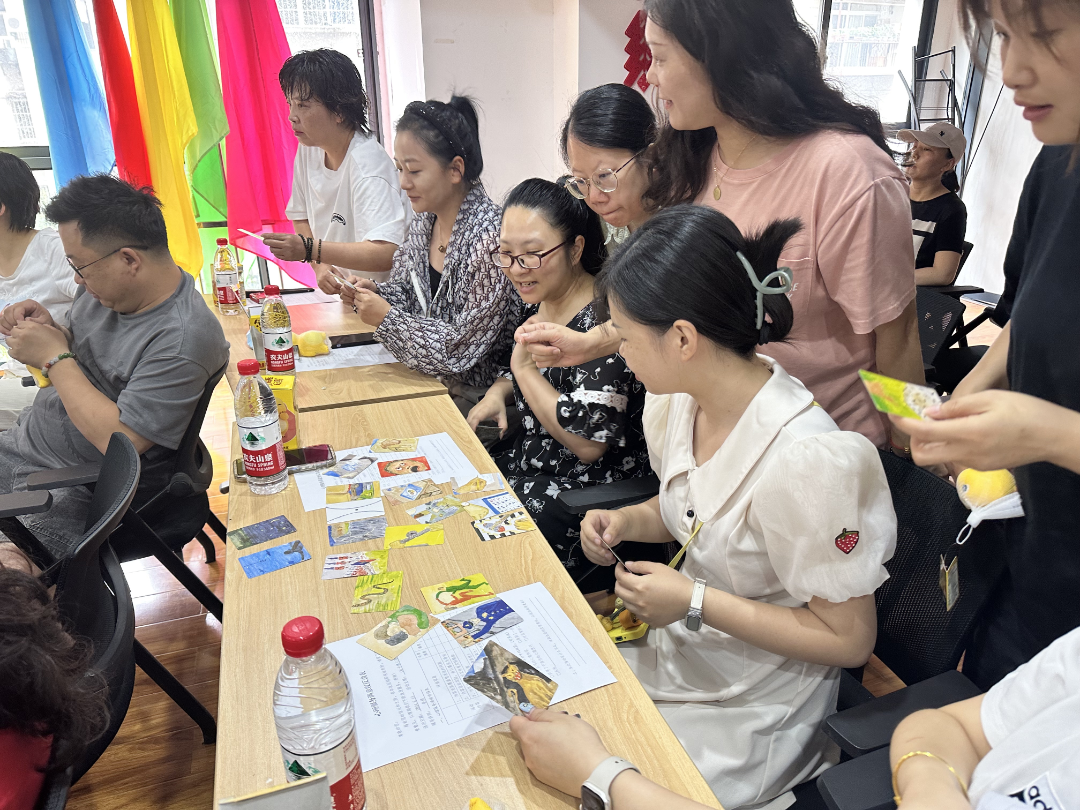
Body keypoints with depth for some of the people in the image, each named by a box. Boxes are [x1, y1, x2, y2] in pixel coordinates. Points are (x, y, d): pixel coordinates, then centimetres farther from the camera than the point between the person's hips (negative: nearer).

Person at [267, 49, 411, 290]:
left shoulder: (368, 165, -21)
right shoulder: (308, 150, 4)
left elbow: (386, 254, -33)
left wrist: (309, 249, -34)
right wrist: (319, 265, -3)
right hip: (335, 292, 7)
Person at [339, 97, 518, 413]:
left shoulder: (489, 238, -24)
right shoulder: (425, 219, -1)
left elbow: (463, 350, -21)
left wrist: (387, 318, -21)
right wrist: (375, 293, -6)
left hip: (470, 397, -6)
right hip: (423, 379, 7)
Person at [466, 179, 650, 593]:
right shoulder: (537, 301, 2)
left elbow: (588, 443, -27)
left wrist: (525, 366, -19)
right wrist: (498, 391, -2)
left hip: (585, 494, -8)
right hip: (526, 464, 8)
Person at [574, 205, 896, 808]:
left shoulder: (804, 458, -31)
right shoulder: (689, 399, -7)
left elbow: (849, 640, -20)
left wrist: (696, 602, -24)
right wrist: (627, 521, -7)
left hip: (752, 711, -6)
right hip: (680, 650, 7)